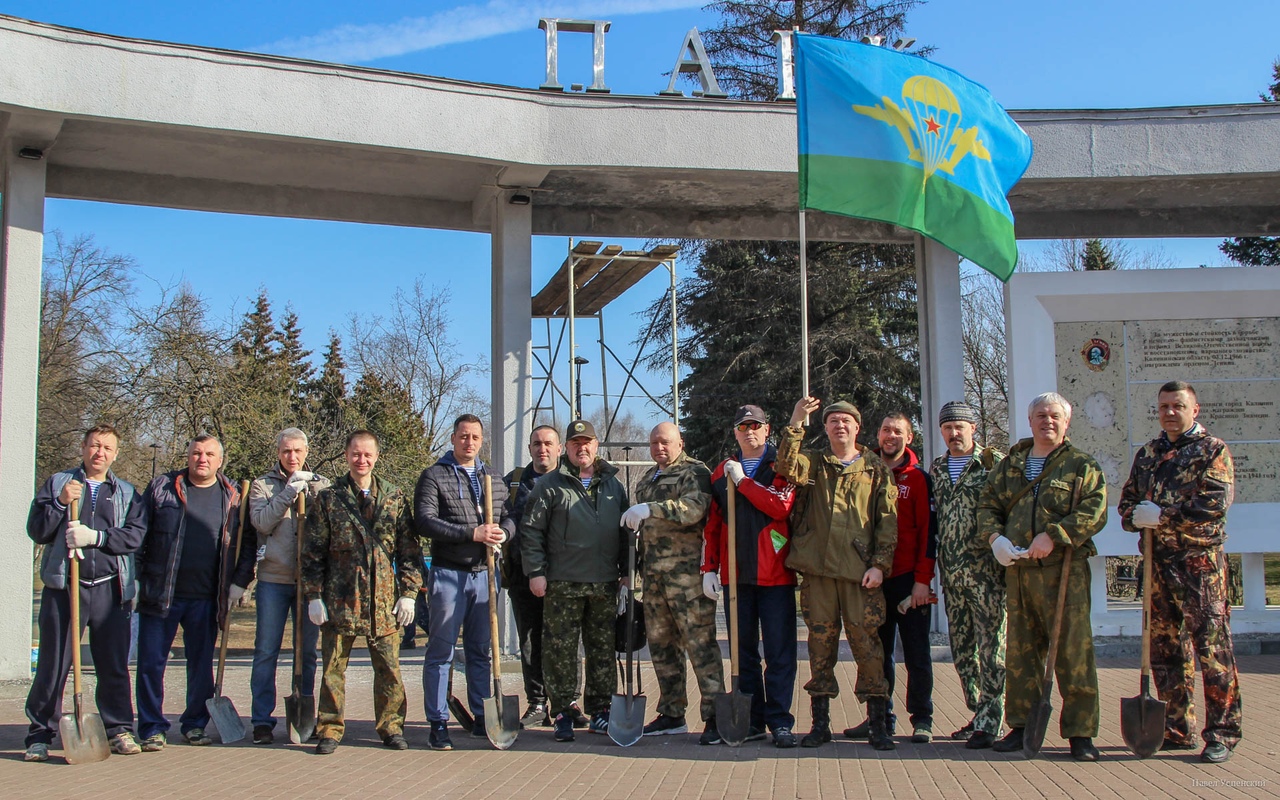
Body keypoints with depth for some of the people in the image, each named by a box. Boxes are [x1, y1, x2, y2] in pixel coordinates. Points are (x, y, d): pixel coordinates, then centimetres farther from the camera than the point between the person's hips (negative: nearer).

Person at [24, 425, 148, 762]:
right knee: (52, 665, 2)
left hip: (110, 589, 1)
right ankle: (40, 735, 12)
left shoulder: (127, 493, 14)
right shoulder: (57, 484, 11)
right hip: (63, 587, -1)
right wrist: (61, 503, -11)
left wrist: (95, 536, -14)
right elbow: (36, 531, 4)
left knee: (115, 665, 3)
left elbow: (134, 535, 0)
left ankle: (119, 730, 12)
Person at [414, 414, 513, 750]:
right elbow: (425, 522, -13)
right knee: (440, 651, -1)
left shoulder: (494, 480, 17)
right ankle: (438, 723, 6)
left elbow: (510, 517, 17)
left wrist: (502, 531, -8)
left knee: (481, 650, 11)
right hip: (448, 574, -5)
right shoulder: (434, 476, -1)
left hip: (484, 574, 5)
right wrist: (472, 533, -19)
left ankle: (483, 718, 19)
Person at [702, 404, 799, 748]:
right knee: (744, 650, 8)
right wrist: (709, 568, 6)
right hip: (736, 574, 4)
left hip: (775, 574, -3)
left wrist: (743, 481, -11)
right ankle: (752, 720, 15)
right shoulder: (722, 472, 13)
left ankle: (780, 721, 3)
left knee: (779, 651, -3)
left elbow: (782, 506, -15)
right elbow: (711, 523, 13)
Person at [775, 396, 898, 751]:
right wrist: (795, 425, -18)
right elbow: (788, 468, -10)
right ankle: (820, 723, 12)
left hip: (860, 570, -1)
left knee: (866, 641, -3)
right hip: (817, 568, 2)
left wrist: (879, 563, -4)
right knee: (820, 641, 5)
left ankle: (877, 723, 5)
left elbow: (888, 521, 5)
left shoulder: (876, 469, 10)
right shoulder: (814, 462, 13)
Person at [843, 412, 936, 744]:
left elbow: (928, 530, -4)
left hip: (908, 578, -3)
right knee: (877, 652, 9)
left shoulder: (917, 477, 0)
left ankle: (921, 719, 11)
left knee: (916, 652, 3)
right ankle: (880, 718, 17)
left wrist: (923, 579, -11)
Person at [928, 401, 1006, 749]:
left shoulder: (994, 461, -1)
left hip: (987, 570, -6)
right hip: (951, 573, 6)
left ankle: (988, 723, -1)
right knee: (961, 648, 10)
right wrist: (935, 565, 13)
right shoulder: (936, 469, 15)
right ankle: (979, 713, 21)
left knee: (991, 646, -5)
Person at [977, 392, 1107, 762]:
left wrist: (1052, 536, -17)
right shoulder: (1009, 464, 16)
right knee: (1021, 650, 9)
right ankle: (1021, 725, 18)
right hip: (1017, 569, 4)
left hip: (1065, 569, -4)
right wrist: (995, 537, -4)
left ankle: (1080, 732, 3)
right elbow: (987, 505, 16)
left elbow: (1095, 511, -7)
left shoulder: (1082, 465, 4)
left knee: (1073, 650, -5)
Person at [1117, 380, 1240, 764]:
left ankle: (1221, 733, 1)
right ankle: (1177, 729, 19)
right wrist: (1136, 516, -6)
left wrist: (1162, 515, -16)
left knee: (1212, 647, -5)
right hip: (1157, 561, 6)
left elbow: (1216, 501, -14)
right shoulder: (1147, 454, 16)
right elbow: (1126, 503, 18)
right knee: (1164, 647, 9)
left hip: (1200, 561, -6)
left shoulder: (1212, 450, 0)